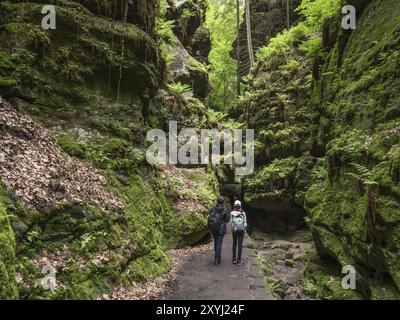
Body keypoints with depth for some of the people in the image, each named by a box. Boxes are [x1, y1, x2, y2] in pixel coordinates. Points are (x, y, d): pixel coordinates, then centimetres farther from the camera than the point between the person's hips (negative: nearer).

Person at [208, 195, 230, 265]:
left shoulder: (213, 208, -7)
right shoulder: (225, 210, -11)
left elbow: (210, 218, -7)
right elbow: (227, 220, -4)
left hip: (213, 228, 3)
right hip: (221, 229, -3)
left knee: (216, 242, 19)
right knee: (219, 244, 3)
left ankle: (217, 257, 31)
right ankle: (216, 260, 3)